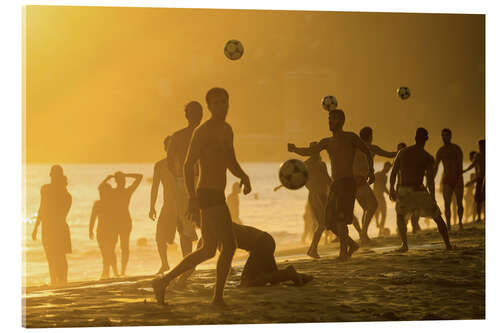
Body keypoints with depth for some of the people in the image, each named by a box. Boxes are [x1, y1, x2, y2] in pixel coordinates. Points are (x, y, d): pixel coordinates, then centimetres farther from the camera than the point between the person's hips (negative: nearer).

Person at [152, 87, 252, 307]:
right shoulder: (202, 132, -10)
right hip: (208, 196, -10)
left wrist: (244, 176, 4)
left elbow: (231, 163, 26)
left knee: (208, 251, 12)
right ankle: (218, 297, -3)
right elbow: (188, 165, -14)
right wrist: (192, 198, -21)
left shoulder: (227, 130, 17)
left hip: (217, 197, 10)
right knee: (229, 245, -12)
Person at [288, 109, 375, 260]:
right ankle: (352, 244, 22)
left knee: (341, 218, -20)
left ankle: (343, 251, -20)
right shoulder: (327, 142, 20)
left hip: (347, 182, -7)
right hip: (334, 184, 7)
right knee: (330, 222, 5)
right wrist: (295, 149, -8)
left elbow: (367, 151, 10)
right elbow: (309, 151, 8)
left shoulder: (350, 137, 4)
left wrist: (371, 171, 1)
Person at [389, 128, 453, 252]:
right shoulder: (427, 157, -3)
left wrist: (392, 189, 20)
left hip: (403, 191, 2)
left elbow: (393, 173, 9)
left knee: (400, 215, 27)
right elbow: (430, 180, -10)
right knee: (438, 217, 17)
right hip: (419, 191, -2)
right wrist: (433, 200, -10)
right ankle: (448, 244, 14)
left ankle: (404, 245, 12)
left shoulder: (402, 152, 8)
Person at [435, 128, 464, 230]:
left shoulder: (457, 148, -6)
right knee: (447, 204, -12)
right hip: (447, 181, 1)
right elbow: (435, 168, 8)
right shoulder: (440, 151, 5)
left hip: (458, 180, -1)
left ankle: (460, 223, 28)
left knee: (459, 204, 6)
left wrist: (459, 179, -26)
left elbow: (460, 165, -14)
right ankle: (448, 225, -12)